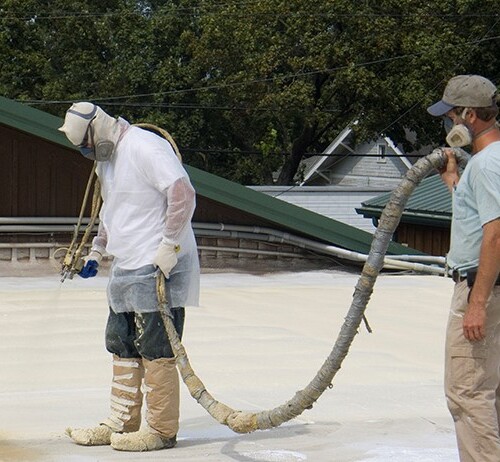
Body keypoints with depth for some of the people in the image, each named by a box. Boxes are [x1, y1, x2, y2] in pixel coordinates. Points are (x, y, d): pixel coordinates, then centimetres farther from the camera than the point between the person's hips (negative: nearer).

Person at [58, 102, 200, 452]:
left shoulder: (145, 148, -15)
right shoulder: (106, 159, 17)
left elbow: (183, 194, -23)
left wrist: (170, 245, -21)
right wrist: (97, 251, 28)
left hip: (158, 269, -10)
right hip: (126, 270, 10)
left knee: (156, 352, -4)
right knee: (122, 348, 13)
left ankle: (162, 430, 3)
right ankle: (122, 423, 22)